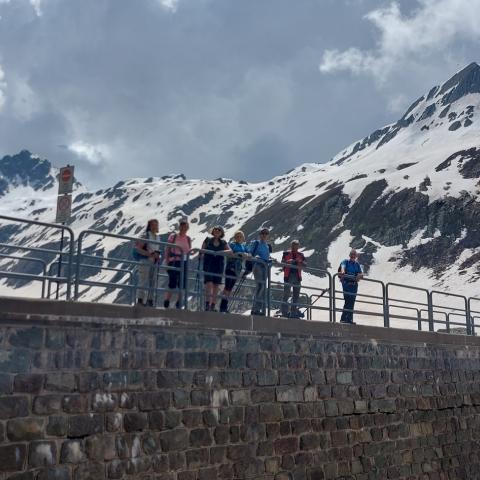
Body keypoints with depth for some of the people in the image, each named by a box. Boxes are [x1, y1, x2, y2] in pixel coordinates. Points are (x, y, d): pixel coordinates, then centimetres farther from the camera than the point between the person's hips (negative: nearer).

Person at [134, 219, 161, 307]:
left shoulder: (158, 237, 13)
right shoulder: (145, 236, -7)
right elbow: (138, 248, -13)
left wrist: (158, 257, 4)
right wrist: (150, 254, -21)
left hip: (154, 263, 7)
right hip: (145, 262, -7)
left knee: (153, 283, 6)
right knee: (143, 282, -7)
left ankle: (150, 302, 10)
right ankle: (140, 301, -4)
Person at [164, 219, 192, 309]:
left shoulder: (188, 239, 10)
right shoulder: (173, 236, 0)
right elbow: (167, 250, -1)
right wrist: (167, 262, -7)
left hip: (184, 263, 4)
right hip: (173, 262, -4)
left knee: (182, 285, 3)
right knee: (172, 284, -7)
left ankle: (178, 305, 13)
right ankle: (166, 305, 2)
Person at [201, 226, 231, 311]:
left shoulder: (223, 243, 13)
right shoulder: (208, 240, 9)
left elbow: (230, 251, 2)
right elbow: (202, 250, 9)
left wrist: (222, 251, -15)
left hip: (219, 265, 3)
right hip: (208, 264, -3)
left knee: (216, 285, 2)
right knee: (209, 283, -16)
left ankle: (213, 306, 5)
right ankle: (207, 304, -19)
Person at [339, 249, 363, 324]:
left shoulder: (357, 264, 14)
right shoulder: (345, 262, 3)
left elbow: (361, 274, 5)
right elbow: (343, 266, -20)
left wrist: (360, 276, -20)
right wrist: (343, 271, -43)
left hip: (354, 284, 5)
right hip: (346, 283, -4)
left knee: (352, 301, 5)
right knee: (348, 300, -12)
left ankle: (350, 319, 10)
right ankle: (344, 318, -10)